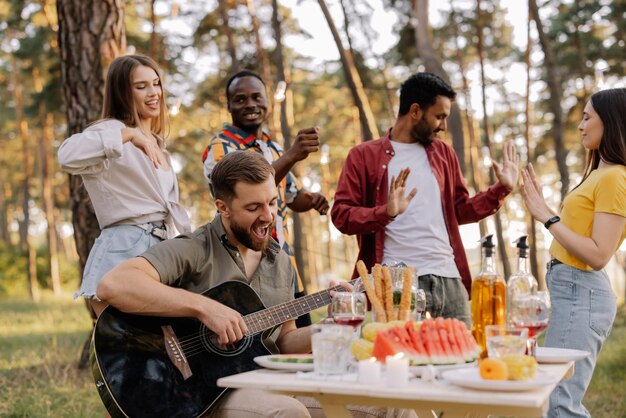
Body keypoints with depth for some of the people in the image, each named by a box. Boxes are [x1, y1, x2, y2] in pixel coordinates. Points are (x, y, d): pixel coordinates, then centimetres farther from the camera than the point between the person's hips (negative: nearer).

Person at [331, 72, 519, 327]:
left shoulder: (443, 153, 17)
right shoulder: (364, 156, 3)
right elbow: (341, 215, -5)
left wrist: (502, 189, 12)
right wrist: (387, 212, -20)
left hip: (449, 280, 5)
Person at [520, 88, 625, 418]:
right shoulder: (600, 174, 16)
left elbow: (598, 255, -19)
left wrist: (547, 216, -17)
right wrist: (541, 206, 15)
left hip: (580, 292, -10)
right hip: (572, 288, 10)